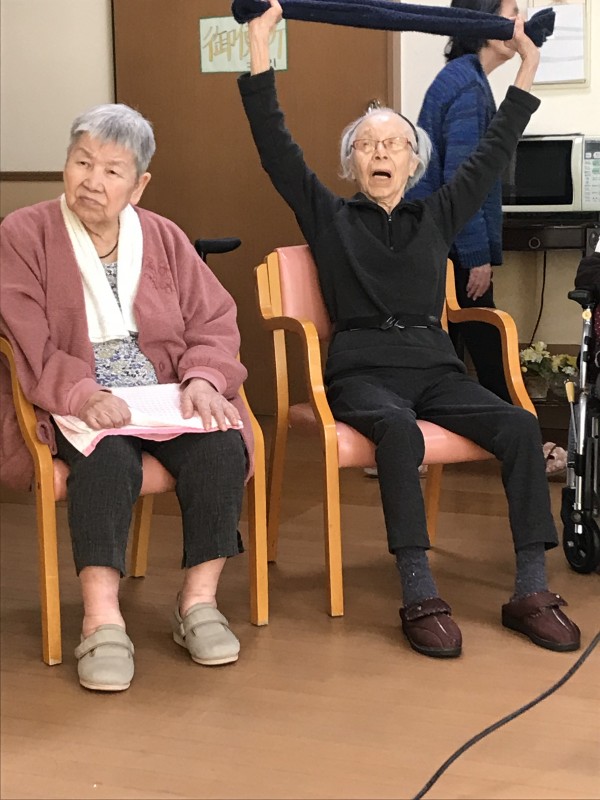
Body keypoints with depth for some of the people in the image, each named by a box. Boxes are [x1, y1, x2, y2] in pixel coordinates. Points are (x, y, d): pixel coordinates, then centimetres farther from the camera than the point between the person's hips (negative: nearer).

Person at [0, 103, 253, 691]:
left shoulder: (164, 239, 15)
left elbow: (213, 322, 10)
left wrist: (203, 379, -12)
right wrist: (83, 397, -25)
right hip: (75, 405, -4)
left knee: (221, 447, -26)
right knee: (107, 458, -36)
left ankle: (199, 602, -15)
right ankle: (102, 623, -35)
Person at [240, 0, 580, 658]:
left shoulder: (437, 217, 20)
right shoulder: (329, 217, 13)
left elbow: (493, 153, 21)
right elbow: (275, 147, 5)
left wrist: (529, 62, 21)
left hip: (434, 366, 3)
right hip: (362, 369, -3)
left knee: (520, 427, -25)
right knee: (400, 430, -37)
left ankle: (531, 592, -24)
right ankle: (420, 599, -38)